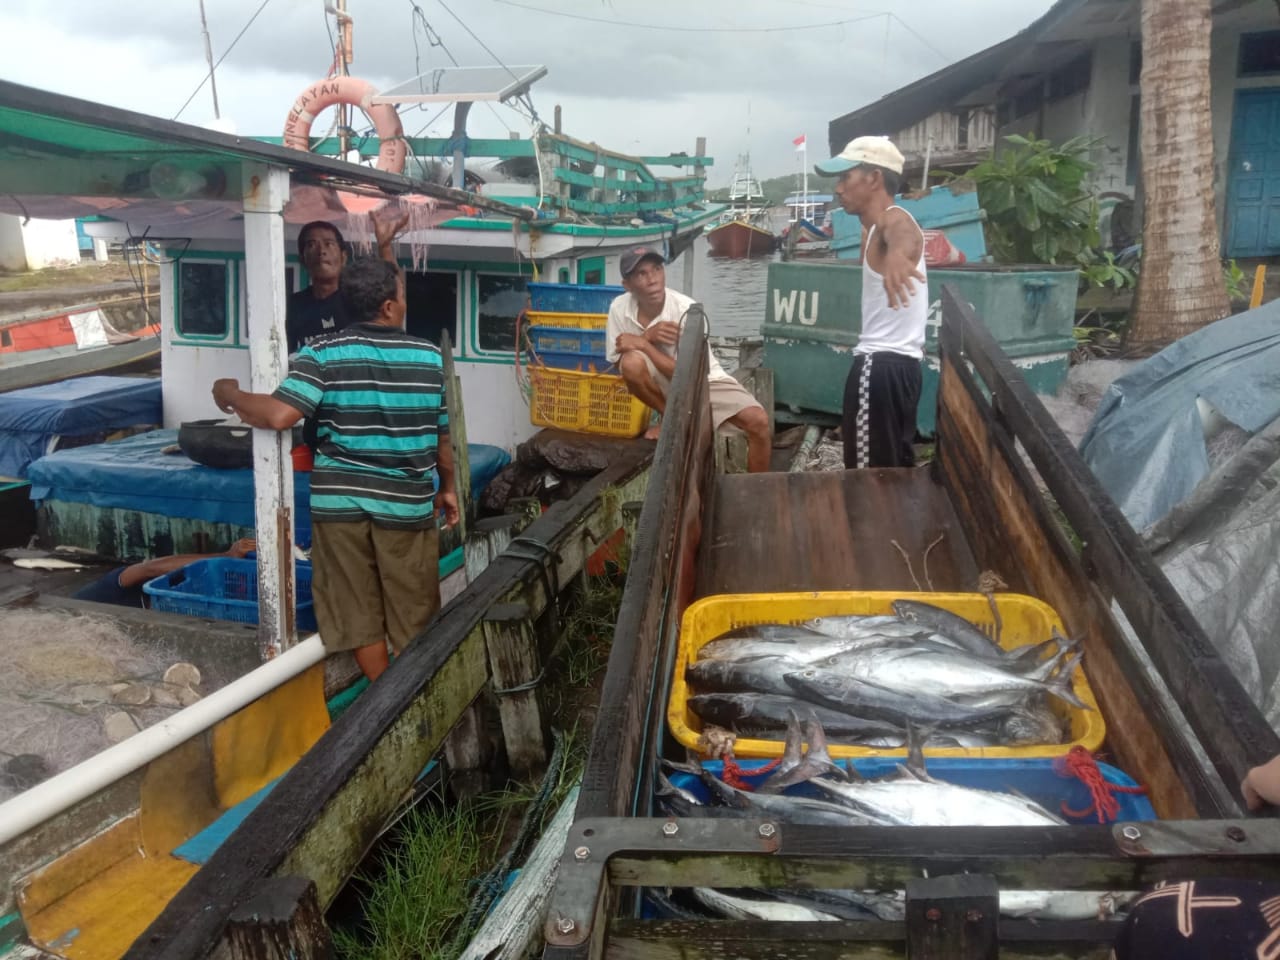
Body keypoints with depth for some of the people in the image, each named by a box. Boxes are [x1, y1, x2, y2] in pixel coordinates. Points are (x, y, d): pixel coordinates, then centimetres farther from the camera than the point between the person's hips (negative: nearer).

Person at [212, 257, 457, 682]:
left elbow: (278, 415, -18)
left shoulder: (323, 354, -6)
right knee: (414, 616, 14)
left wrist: (228, 394, 2)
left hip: (340, 500, -1)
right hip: (406, 502, 1)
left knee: (359, 613, 12)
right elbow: (442, 436, 8)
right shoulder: (429, 357, 1)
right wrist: (447, 487, 23)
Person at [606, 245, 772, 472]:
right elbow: (621, 365, -8)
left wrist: (642, 344, -27)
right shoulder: (620, 308, -15)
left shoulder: (686, 310, -24)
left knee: (758, 421, -25)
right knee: (632, 362, -32)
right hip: (664, 385, 1)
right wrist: (647, 336, -26)